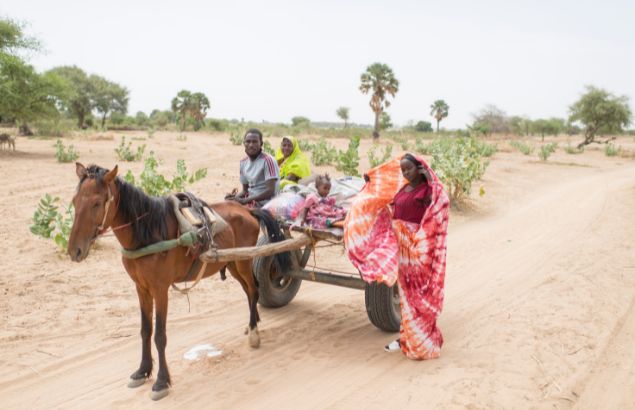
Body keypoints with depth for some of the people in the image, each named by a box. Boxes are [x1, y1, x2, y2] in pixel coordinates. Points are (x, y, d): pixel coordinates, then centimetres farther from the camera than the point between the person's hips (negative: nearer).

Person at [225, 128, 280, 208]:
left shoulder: (268, 160, -13)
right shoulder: (243, 162, 9)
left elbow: (270, 191, -19)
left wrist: (244, 200, -22)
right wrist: (235, 197, -5)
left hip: (266, 205, -7)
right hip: (251, 203, 7)